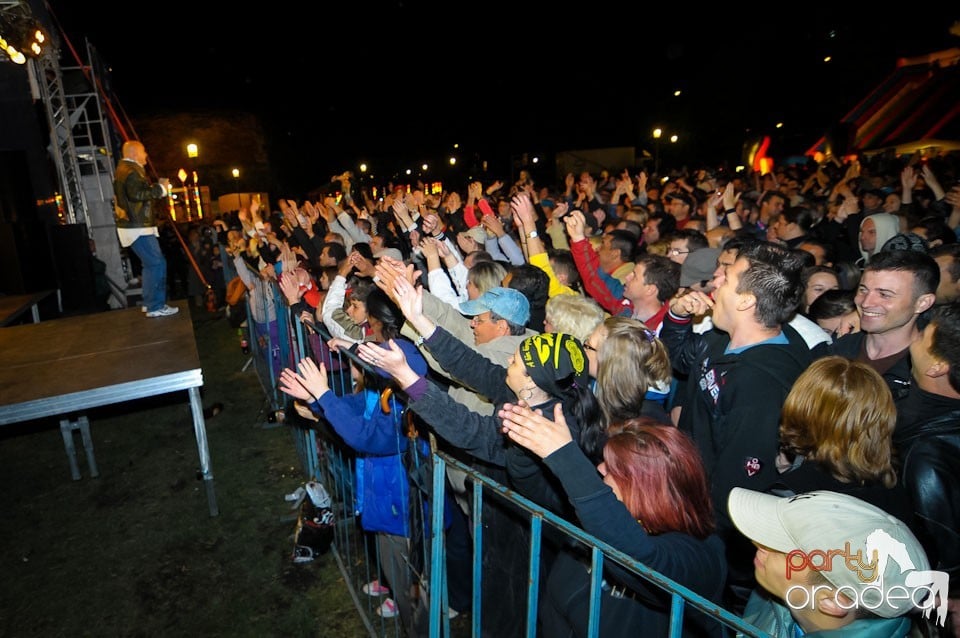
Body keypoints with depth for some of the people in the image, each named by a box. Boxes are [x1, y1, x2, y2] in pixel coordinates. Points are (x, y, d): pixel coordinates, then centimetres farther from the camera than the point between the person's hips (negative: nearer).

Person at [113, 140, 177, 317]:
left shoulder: (123, 169, 21)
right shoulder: (131, 170, -14)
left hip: (134, 225, 11)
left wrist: (159, 187, 18)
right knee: (156, 264, -11)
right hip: (137, 227, -11)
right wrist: (160, 188, -18)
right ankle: (155, 307, -9)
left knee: (151, 263, 17)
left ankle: (150, 302, 23)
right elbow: (137, 194, -28)